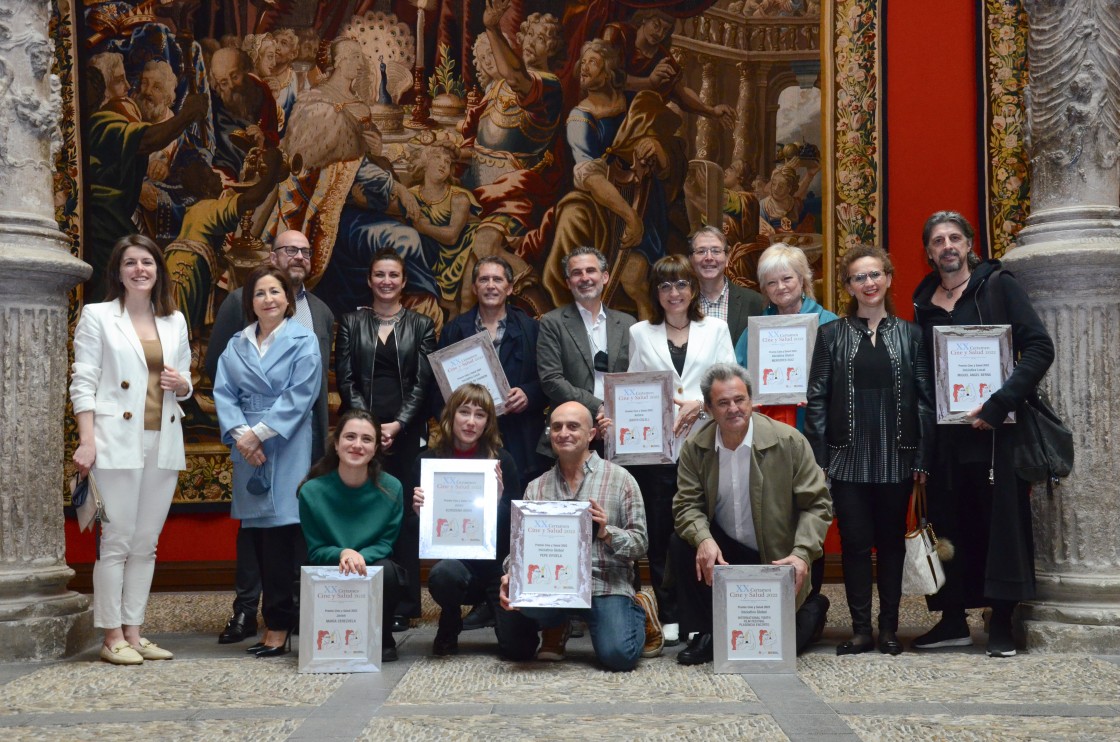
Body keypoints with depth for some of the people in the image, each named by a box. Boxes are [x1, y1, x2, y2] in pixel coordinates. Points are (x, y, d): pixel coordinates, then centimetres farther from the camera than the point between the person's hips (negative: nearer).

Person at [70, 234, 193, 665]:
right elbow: (83, 384, -3)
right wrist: (87, 441, -12)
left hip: (163, 443, 5)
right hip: (118, 443, -5)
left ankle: (133, 632, 14)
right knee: (117, 540, -5)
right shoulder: (97, 316, 3)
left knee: (146, 543, 7)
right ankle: (112, 637, 2)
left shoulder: (175, 321, 15)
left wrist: (181, 383, -3)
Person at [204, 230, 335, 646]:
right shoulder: (241, 301, 3)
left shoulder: (320, 311, 15)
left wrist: (322, 421, 4)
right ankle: (245, 611, 7)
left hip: (307, 432, 3)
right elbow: (216, 364, 1)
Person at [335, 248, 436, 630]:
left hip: (406, 432, 0)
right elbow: (345, 378, 3)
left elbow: (423, 382, 2)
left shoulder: (421, 325, 9)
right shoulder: (351, 323, 10)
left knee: (404, 514, 0)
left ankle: (402, 605, 5)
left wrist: (398, 424, -11)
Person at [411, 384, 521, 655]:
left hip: (496, 562, 1)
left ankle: (492, 606, 24)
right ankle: (450, 626, -1)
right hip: (450, 556, -1)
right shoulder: (429, 459, -2)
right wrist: (418, 509, -20)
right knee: (444, 573, -38)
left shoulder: (501, 460, -4)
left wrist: (500, 499, -23)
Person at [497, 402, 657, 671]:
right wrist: (511, 576, -14)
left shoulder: (620, 479, 3)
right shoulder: (536, 487, 13)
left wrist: (607, 533, -18)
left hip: (605, 585, -2)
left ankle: (637, 613, 12)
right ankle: (557, 623, 12)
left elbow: (639, 543, 2)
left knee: (618, 655, -25)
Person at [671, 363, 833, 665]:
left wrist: (803, 553, -28)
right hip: (722, 548, 3)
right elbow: (687, 504, -8)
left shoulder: (788, 441, -16)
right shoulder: (695, 447, -8)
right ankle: (705, 634, -6)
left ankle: (812, 609, 27)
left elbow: (817, 504, -13)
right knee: (680, 543, -25)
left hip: (775, 559, -3)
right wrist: (704, 539, -30)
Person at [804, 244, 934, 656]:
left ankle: (889, 628, 18)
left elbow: (925, 398, 4)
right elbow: (817, 398, 2)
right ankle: (861, 629, 10)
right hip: (848, 458, 0)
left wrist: (923, 458, -2)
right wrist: (818, 458, -5)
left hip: (896, 458, 1)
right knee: (855, 543, 1)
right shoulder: (832, 334, 5)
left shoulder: (910, 334, 6)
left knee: (892, 542, 8)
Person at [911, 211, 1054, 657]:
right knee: (949, 522, 7)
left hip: (995, 426, -4)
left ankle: (1001, 624, 5)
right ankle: (952, 621, 16)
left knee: (1001, 518, -2)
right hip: (946, 431, 4)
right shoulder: (925, 302, 12)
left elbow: (1040, 348, -9)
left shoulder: (997, 285, -1)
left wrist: (1000, 404, -18)